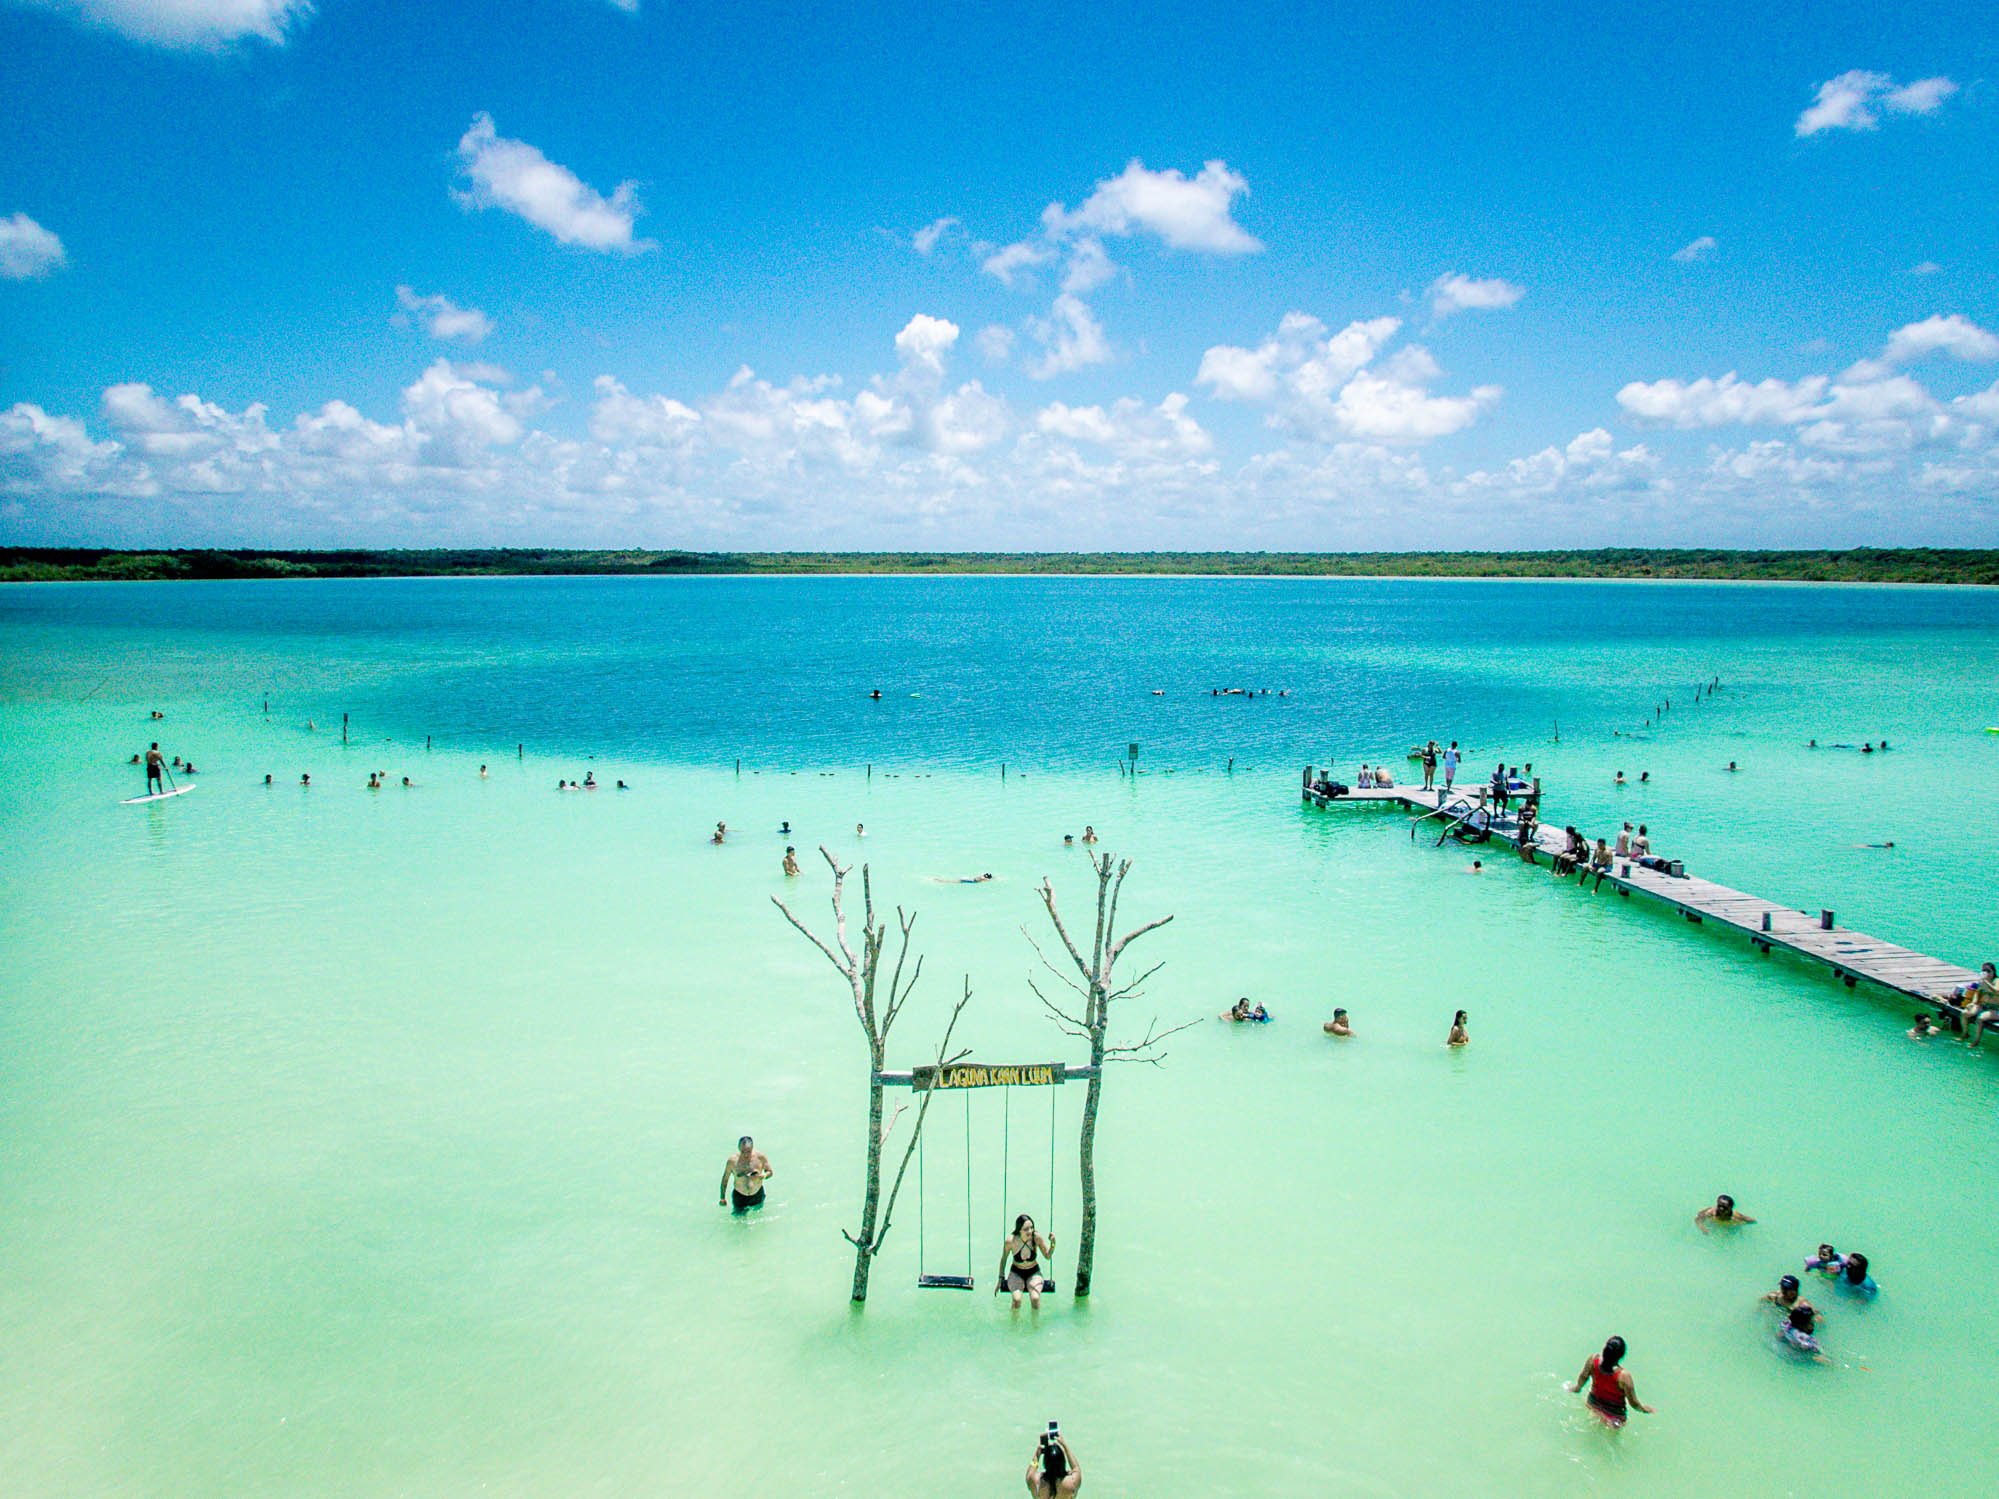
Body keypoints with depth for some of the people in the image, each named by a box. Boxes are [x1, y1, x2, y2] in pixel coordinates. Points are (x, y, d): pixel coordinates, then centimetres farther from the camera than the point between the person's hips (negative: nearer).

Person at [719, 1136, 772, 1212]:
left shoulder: (760, 1157, -17)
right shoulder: (732, 1160, -18)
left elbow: (770, 1172, -3)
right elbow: (725, 1179, -4)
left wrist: (763, 1176, -26)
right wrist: (722, 1198, 1)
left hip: (757, 1195, 1)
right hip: (739, 1197, -1)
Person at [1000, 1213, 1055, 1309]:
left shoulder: (1036, 1237, -19)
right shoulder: (1011, 1240, -23)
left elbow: (1048, 1255, -4)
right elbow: (1003, 1259, -4)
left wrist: (1053, 1243, -22)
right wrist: (1001, 1279, 3)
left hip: (1034, 1272, 1)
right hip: (1016, 1273, -1)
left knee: (1035, 1298, -27)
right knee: (1017, 1299, -28)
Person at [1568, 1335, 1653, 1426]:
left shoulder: (1593, 1359, -29)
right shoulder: (1623, 1375, -39)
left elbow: (1583, 1377, -6)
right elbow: (1634, 1403, -23)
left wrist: (1577, 1387, 15)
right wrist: (1645, 1408, -1)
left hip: (1593, 1404, 4)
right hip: (1615, 1415, -4)